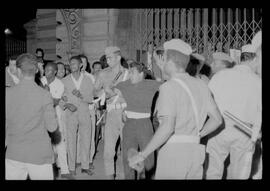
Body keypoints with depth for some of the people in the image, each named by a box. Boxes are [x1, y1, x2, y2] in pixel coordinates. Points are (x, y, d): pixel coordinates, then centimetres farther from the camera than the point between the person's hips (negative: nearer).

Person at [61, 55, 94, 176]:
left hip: (84, 113, 2)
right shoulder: (65, 81, 3)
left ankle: (85, 166, 16)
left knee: (86, 140, 5)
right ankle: (71, 168, 9)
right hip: (70, 113, -1)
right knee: (71, 141, 0)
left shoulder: (88, 80, 6)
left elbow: (90, 99, 1)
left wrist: (81, 95, -16)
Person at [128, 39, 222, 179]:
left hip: (173, 151, -7)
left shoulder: (169, 87, -12)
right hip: (194, 150, 7)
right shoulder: (200, 85, 9)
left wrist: (142, 155, -17)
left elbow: (167, 127, -22)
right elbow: (216, 119, 12)